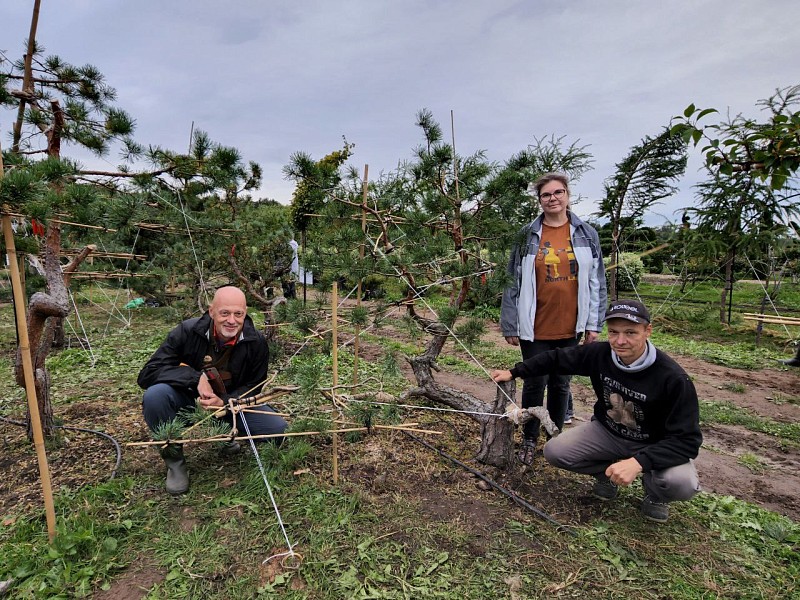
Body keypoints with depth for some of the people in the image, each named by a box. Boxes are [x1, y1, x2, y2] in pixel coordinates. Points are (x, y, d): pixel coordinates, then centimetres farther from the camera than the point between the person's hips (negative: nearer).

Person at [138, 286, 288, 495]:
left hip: (231, 401, 1)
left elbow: (253, 387, -7)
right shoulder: (187, 331, -21)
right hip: (187, 399, -1)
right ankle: (174, 459, -7)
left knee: (278, 430, -18)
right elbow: (148, 373, -21)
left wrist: (225, 402, -27)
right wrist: (196, 377, -34)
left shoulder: (256, 342, -17)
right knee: (154, 396, -33)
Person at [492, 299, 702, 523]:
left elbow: (687, 439, -27)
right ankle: (607, 471, 15)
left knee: (682, 483, -33)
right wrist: (514, 372, 0)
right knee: (554, 451, -14)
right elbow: (557, 358, -2)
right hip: (607, 432, 3)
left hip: (656, 444, -3)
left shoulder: (673, 378, -29)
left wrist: (638, 461, -40)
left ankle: (654, 491, 5)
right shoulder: (600, 353, -17)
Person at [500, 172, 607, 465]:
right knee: (535, 383, 7)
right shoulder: (527, 235, -4)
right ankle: (529, 439, 27)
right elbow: (513, 283, -3)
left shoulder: (586, 234, 2)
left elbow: (596, 282, 5)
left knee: (561, 384, 15)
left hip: (570, 328, 2)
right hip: (535, 328, -2)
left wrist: (594, 324, 2)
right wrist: (510, 325, -4)